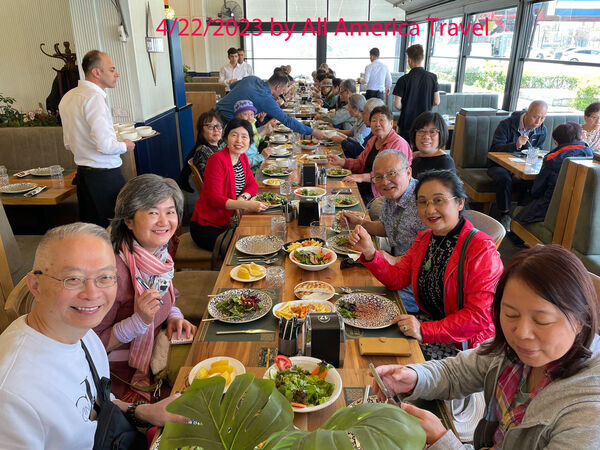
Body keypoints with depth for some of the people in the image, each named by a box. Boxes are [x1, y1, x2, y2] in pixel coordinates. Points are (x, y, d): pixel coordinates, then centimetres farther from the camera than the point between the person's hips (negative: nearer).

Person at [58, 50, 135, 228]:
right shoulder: (94, 97, -16)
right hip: (105, 175, -10)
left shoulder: (68, 97, 14)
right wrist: (124, 146, -4)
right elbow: (105, 145, -22)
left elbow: (69, 144, 19)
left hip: (83, 172, 10)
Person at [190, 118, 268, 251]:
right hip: (207, 227, -7)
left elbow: (252, 185, 10)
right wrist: (247, 205, -36)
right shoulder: (217, 160, -18)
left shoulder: (242, 157, 6)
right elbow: (214, 199, -25)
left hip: (229, 222, 7)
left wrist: (243, 197, -14)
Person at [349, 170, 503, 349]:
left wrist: (425, 331, -28)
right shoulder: (424, 239, 7)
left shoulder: (481, 248, -18)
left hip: (464, 343, -6)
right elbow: (396, 279, 2)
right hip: (429, 322, 6)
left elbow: (480, 316, -21)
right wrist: (369, 252, -15)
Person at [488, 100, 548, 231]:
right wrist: (515, 145, -36)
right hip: (500, 165, -3)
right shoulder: (507, 124, -13)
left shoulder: (542, 130, 2)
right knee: (505, 179, -36)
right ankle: (505, 215, -19)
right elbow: (495, 148, -17)